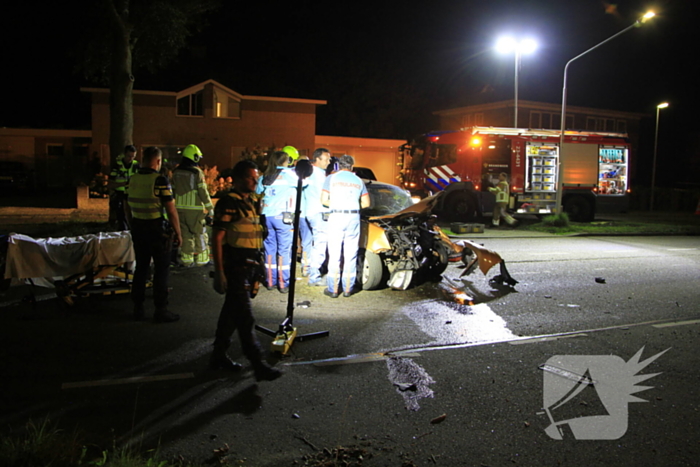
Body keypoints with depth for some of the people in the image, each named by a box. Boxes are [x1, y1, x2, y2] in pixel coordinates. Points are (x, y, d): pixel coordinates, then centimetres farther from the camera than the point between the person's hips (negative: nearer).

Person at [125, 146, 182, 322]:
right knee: (161, 270, 2)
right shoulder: (160, 180, -15)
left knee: (141, 267, 15)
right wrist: (178, 233, -8)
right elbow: (171, 210, -16)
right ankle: (161, 310, 7)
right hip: (157, 229, -6)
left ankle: (138, 308, 22)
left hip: (138, 228, 6)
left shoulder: (132, 180, 4)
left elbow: (129, 207, 13)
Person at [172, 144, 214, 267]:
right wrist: (210, 207, -4)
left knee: (185, 233, 11)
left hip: (180, 208, 5)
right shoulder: (197, 172, -10)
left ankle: (186, 259, 13)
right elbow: (203, 191, -11)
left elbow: (173, 189, 13)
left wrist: (175, 205, 23)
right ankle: (201, 259, 6)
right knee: (200, 234, 4)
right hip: (195, 208, -5)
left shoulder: (176, 172, 8)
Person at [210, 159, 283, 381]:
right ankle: (258, 365, -2)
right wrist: (219, 273, -20)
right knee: (245, 317, -6)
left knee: (231, 312, 16)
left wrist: (257, 268, 19)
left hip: (248, 267, 9)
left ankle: (219, 355, 28)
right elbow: (217, 239, -16)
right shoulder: (228, 203, -13)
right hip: (234, 268, -9)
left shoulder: (251, 203, 14)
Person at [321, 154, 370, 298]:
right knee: (351, 255, 7)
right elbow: (366, 203, 13)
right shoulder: (358, 181, 13)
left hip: (336, 217, -2)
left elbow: (324, 200, 0)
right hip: (354, 217, 2)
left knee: (334, 255, 1)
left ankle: (333, 289, 3)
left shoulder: (331, 178, 5)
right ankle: (348, 288, 11)